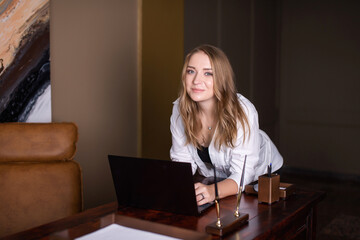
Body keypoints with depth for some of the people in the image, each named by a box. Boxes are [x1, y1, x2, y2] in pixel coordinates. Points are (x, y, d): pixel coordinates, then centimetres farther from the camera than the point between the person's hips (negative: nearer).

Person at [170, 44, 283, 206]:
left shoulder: (242, 112, -31)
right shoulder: (179, 109, -17)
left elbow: (243, 174, -31)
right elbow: (183, 161, -9)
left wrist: (212, 192, -51)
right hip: (215, 179, 3)